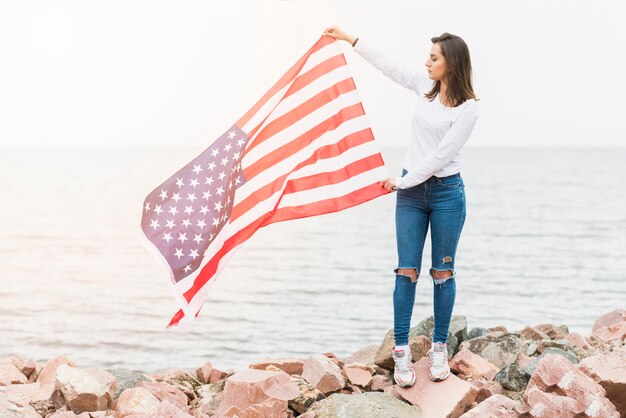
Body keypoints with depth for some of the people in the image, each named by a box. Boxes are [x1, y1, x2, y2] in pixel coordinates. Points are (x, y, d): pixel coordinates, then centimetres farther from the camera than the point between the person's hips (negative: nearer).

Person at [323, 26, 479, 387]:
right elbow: (388, 65, 15)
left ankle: (440, 350, 14)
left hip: (446, 192, -4)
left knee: (443, 273, 4)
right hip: (411, 192, 4)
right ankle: (402, 352, 1)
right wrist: (350, 39, 17)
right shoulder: (427, 85, 5)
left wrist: (401, 181, -12)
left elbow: (440, 156, -15)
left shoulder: (467, 108, -12)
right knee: (407, 271, -1)